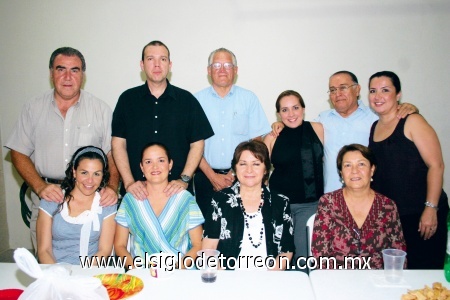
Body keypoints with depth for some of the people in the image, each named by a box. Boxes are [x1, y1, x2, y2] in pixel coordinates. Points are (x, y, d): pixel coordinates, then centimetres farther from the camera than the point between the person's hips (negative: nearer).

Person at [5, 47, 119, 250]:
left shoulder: (101, 110, 3)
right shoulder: (33, 109, 7)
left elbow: (113, 154, 1)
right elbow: (19, 153, 6)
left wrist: (112, 187, -16)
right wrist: (40, 186, -9)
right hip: (46, 197, 2)